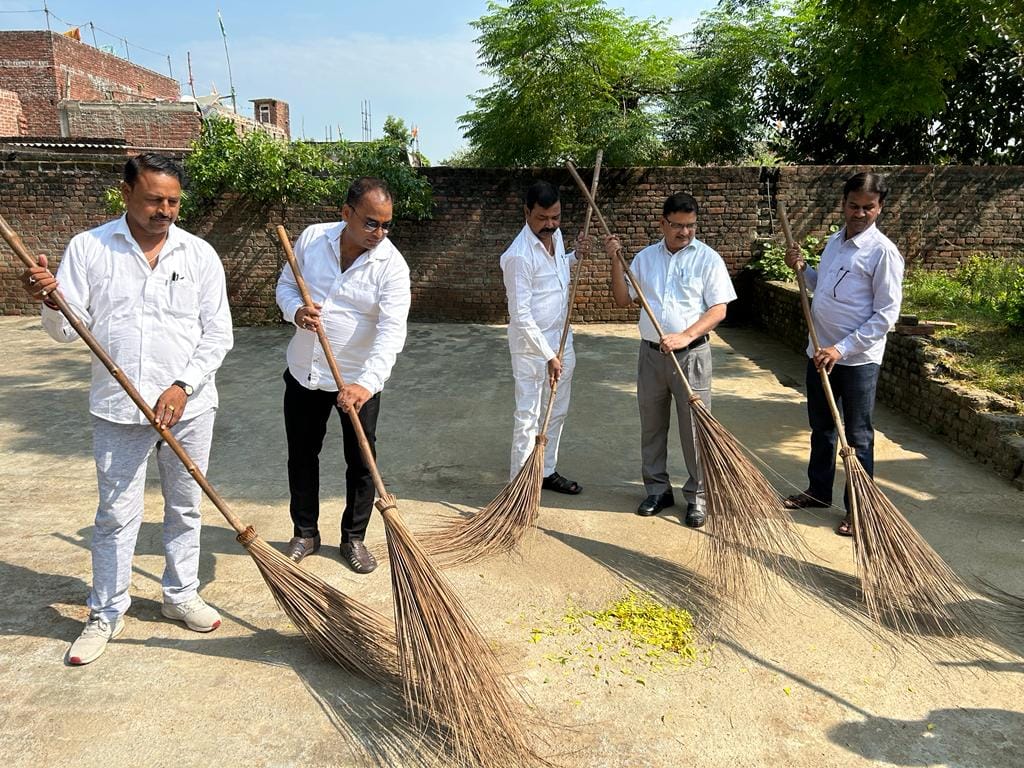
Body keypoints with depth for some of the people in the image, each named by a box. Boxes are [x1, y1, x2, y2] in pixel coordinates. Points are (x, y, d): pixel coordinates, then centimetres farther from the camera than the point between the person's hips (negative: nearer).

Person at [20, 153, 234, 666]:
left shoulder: (199, 255, 0)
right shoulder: (88, 248, -1)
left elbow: (217, 335, -2)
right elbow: (68, 329, -1)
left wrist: (183, 386, -13)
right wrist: (50, 302, -23)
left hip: (189, 407, 1)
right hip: (118, 410, -1)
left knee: (185, 508, 14)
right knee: (116, 515, 8)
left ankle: (181, 595, 32)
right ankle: (106, 613, 25)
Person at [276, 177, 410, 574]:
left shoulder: (391, 265, -18)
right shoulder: (311, 238, -7)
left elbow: (392, 330, -28)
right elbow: (285, 285, 6)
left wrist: (367, 382, -42)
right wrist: (296, 311, -18)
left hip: (359, 380, -3)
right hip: (304, 373, 3)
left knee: (361, 462, 7)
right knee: (301, 455, 15)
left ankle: (353, 537, 28)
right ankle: (305, 533, 34)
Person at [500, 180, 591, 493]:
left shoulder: (555, 235, 2)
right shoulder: (519, 255, -24)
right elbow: (521, 315, -24)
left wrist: (575, 256, 4)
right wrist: (547, 355, -23)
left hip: (561, 339, 8)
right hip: (532, 346, -8)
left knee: (557, 412, 16)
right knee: (528, 417, -1)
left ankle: (547, 471, 31)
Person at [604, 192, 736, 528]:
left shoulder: (708, 259, -4)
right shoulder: (645, 257, 7)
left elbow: (718, 310, -9)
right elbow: (623, 299, 7)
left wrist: (685, 337, -22)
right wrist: (615, 260, -4)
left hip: (691, 355, -3)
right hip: (651, 353, 4)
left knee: (694, 428, 2)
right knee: (652, 426, 11)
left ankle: (697, 496, 16)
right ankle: (657, 488, 26)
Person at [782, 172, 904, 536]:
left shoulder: (883, 252, -14)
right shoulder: (834, 242, 9)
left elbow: (886, 314, -17)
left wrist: (842, 348, -21)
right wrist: (802, 268, 6)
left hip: (858, 359, -7)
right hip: (820, 353, 7)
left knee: (857, 436, 5)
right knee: (821, 427, 19)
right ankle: (819, 490, 36)